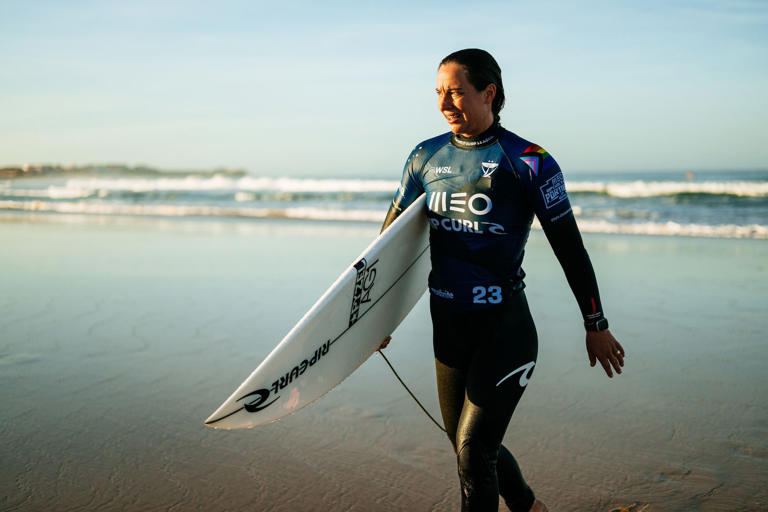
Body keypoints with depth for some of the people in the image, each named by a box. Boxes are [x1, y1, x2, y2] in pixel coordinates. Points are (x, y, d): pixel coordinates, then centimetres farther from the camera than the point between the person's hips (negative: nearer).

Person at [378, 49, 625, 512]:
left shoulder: (529, 162, -8)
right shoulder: (426, 157, 6)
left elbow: (570, 248, -2)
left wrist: (597, 325, 3)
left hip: (505, 328, -6)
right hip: (448, 328, 6)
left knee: (473, 450, -6)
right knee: (468, 446, 18)